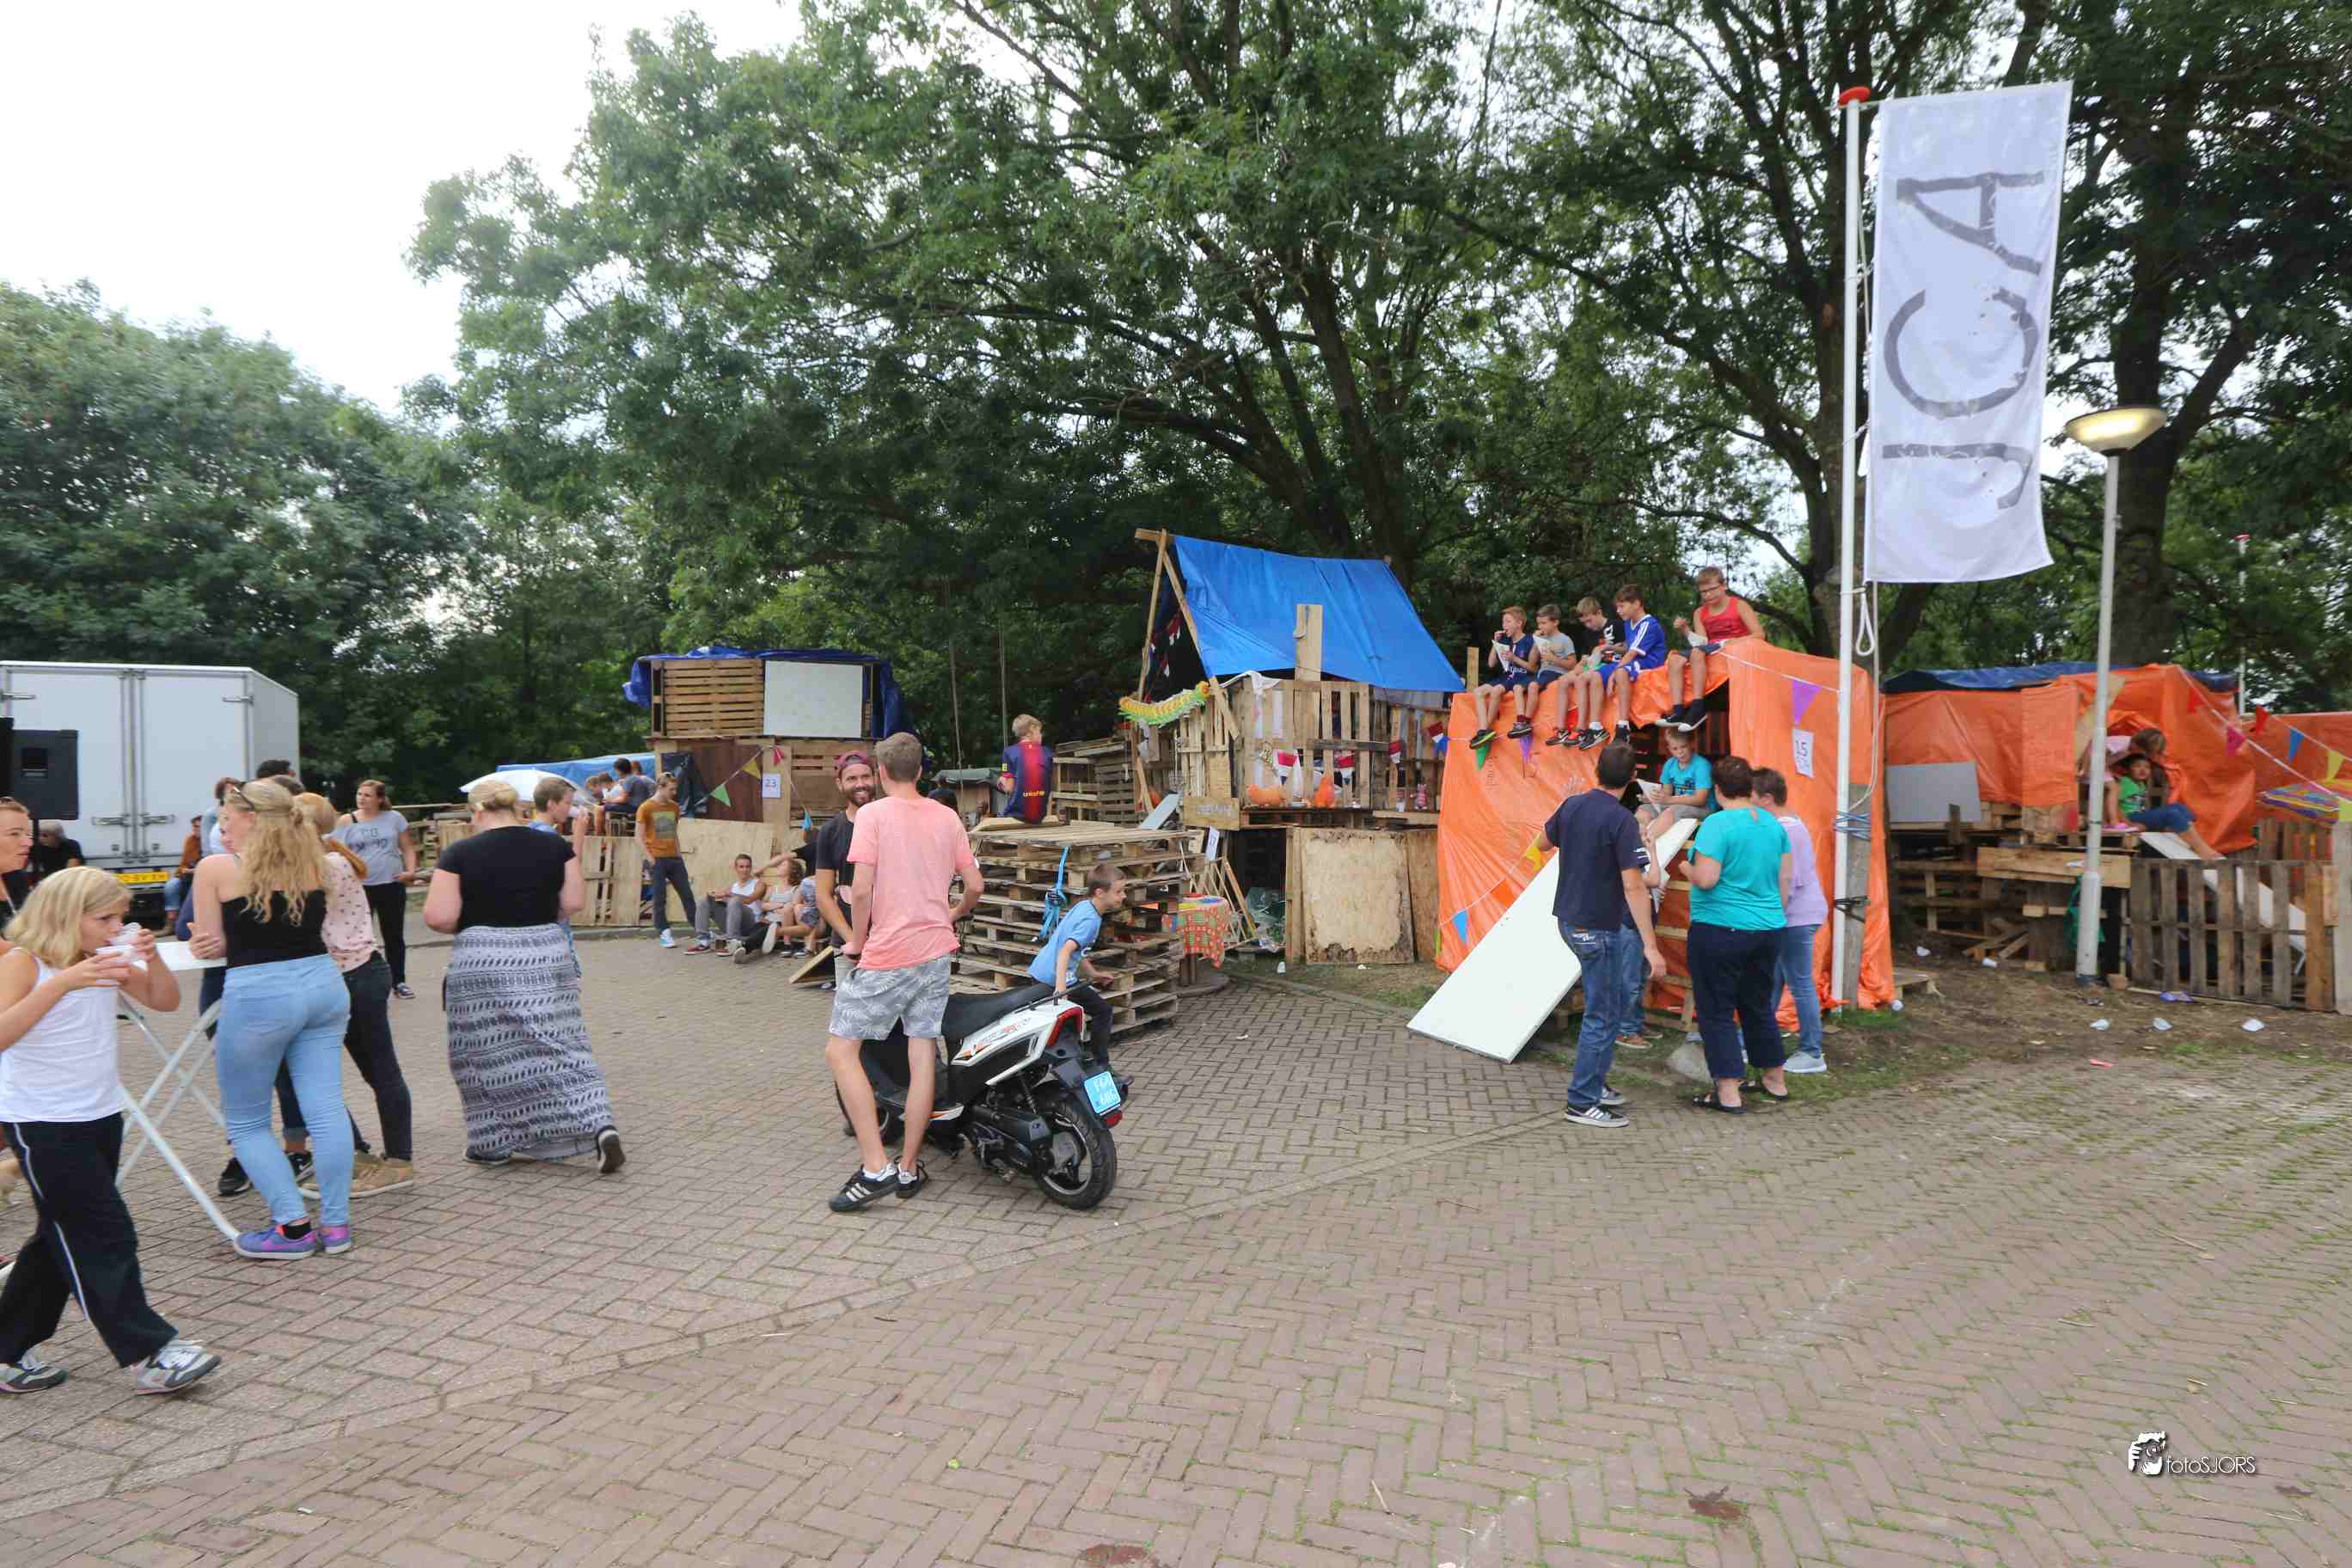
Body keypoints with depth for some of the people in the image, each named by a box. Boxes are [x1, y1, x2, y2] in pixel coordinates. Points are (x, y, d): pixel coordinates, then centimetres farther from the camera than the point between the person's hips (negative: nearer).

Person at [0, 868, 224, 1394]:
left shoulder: (108, 960, 6)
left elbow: (165, 1001, 7)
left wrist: (151, 957, -11)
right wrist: (63, 982, -36)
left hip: (100, 1115, 8)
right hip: (43, 1125, -8)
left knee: (64, 1238, 16)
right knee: (105, 1235, -7)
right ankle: (149, 1354, -3)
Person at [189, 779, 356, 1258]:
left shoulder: (216, 868, -3)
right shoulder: (312, 862, 7)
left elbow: (214, 945, 3)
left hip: (258, 997, -4)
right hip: (323, 985, 5)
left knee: (246, 1121, 11)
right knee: (325, 1110, 6)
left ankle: (294, 1227, 8)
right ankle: (336, 1225, 11)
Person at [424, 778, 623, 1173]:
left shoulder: (460, 854, -6)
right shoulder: (554, 846, 1)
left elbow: (439, 918, -10)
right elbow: (573, 903, 2)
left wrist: (473, 920, 9)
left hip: (483, 966, -2)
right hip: (547, 959, 3)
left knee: (489, 1056, 11)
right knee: (561, 1047, 7)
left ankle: (495, 1144, 21)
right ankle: (600, 1126, -5)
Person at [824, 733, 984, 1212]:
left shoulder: (873, 814, -7)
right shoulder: (946, 817, 7)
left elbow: (862, 889, -14)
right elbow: (975, 885, 8)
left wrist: (857, 940, 1)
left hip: (887, 955, -5)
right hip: (936, 952, 6)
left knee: (840, 1050, 2)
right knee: (923, 1056, 7)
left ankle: (875, 1167, -5)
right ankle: (909, 1167, 15)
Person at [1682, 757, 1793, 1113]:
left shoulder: (1717, 825, -16)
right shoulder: (1774, 824, 6)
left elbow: (1705, 880, -21)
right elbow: (1785, 880, 12)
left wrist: (1689, 868, 0)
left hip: (1720, 929, -7)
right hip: (1767, 929, 7)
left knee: (1717, 1011, 2)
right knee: (1759, 1006, 21)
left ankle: (1728, 1093, 2)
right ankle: (1775, 1081, 32)